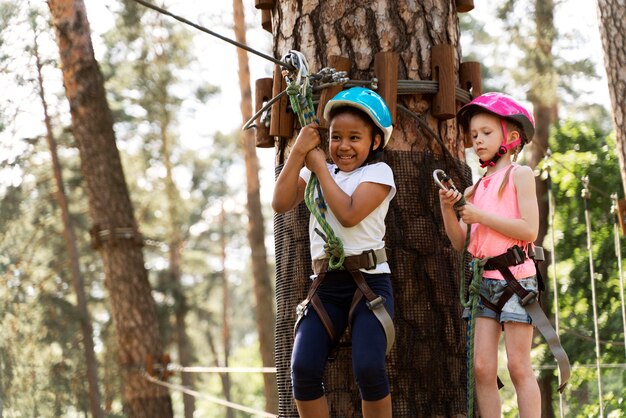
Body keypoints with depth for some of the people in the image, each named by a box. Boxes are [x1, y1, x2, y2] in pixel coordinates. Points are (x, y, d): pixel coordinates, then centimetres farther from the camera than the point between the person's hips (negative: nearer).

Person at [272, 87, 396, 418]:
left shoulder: (378, 172, -1)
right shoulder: (316, 172, 13)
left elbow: (348, 214, -16)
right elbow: (281, 203, 1)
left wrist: (320, 167, -6)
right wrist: (298, 152, -4)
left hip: (369, 282, -4)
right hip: (326, 283, 4)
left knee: (368, 368, -21)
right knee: (303, 369, -13)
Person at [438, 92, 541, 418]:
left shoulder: (519, 174, -1)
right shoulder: (476, 188, 14)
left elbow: (529, 230, -13)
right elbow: (460, 243, 10)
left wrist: (479, 216, -12)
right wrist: (448, 208, -6)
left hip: (514, 277, -6)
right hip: (484, 280, 6)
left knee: (518, 367, -6)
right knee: (482, 367, -1)